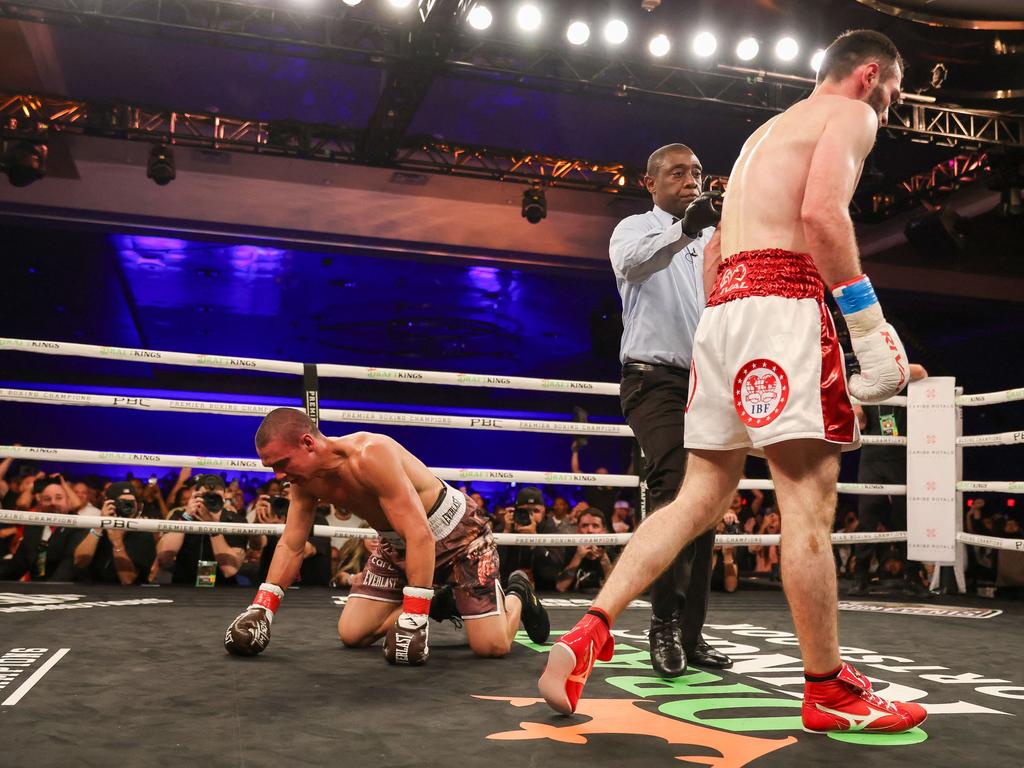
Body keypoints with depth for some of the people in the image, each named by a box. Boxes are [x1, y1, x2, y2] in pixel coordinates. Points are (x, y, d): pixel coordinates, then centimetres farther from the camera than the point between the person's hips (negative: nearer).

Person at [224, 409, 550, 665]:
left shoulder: (370, 455, -36)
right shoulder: (305, 480, -11)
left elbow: (421, 536, -38)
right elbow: (290, 546, -1)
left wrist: (415, 617, -39)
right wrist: (261, 608, -12)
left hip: (456, 531, -7)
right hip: (398, 544, 7)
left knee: (491, 646, -15)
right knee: (351, 633, -1)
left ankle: (516, 595, 20)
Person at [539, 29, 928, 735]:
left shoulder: (768, 131, 32)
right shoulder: (849, 115, 6)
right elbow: (823, 211, -15)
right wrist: (871, 325, -14)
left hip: (723, 306, 9)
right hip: (783, 303, -8)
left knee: (700, 499, 7)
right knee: (809, 501, -5)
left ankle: (589, 633, -2)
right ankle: (831, 692, 4)